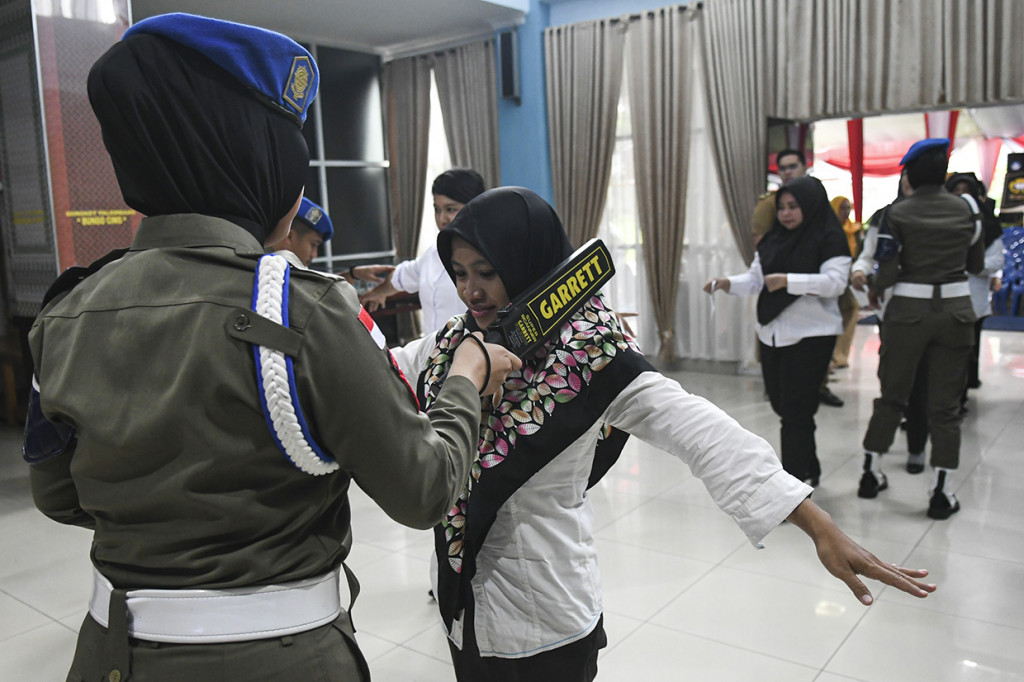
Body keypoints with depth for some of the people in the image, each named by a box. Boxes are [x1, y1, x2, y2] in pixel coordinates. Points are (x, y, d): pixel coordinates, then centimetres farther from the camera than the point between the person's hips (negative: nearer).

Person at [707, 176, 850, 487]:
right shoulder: (772, 240, 13)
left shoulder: (829, 239, -6)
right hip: (772, 334, 7)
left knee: (796, 409, -7)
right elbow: (755, 280, 11)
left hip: (810, 335, -7)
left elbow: (835, 282, -17)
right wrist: (726, 283, -8)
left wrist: (788, 281, -28)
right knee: (782, 405, 12)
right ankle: (809, 471, 28)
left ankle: (795, 478, 3)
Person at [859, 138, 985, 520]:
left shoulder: (898, 213, -8)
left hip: (908, 310, -2)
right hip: (955, 309, 2)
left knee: (892, 395, 13)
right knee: (945, 402, 6)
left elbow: (888, 271, -11)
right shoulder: (965, 209, 3)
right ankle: (942, 493, 8)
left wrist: (874, 290, 10)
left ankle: (871, 473, 23)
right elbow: (976, 264, 12)